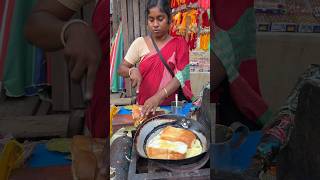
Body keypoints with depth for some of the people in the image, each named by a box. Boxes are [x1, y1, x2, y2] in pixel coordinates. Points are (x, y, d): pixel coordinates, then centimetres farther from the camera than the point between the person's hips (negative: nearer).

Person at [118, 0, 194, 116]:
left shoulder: (179, 44, 0)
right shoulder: (139, 43, 4)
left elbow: (180, 76, -10)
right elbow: (121, 69, 6)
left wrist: (158, 97, -24)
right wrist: (132, 71, -16)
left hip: (172, 106, -1)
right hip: (145, 107, 2)